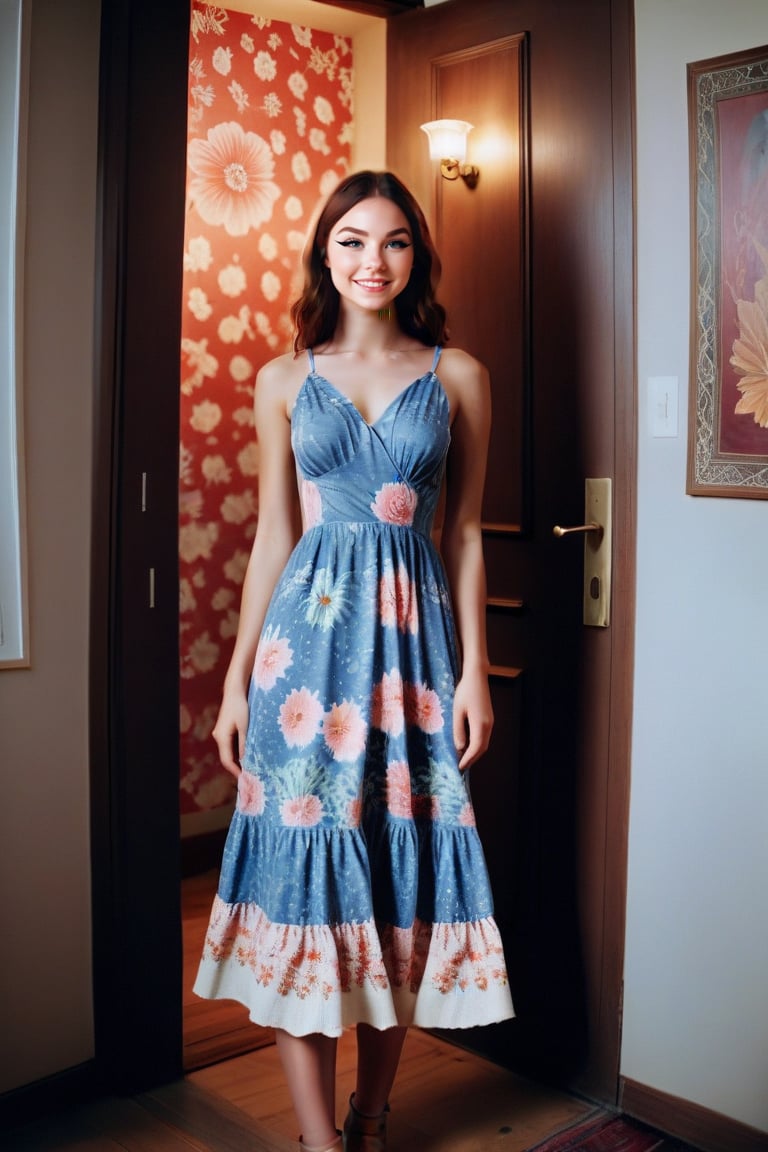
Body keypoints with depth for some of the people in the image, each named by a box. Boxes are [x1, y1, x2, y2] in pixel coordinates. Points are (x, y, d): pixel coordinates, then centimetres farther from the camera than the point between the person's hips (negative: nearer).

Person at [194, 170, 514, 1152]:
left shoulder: (458, 376, 7)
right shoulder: (285, 381, 9)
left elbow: (465, 533, 7)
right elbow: (273, 537, 9)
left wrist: (474, 668, 0)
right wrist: (239, 676, 6)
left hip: (415, 631, 0)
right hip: (310, 632, 0)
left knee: (407, 870, 4)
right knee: (304, 861, -2)